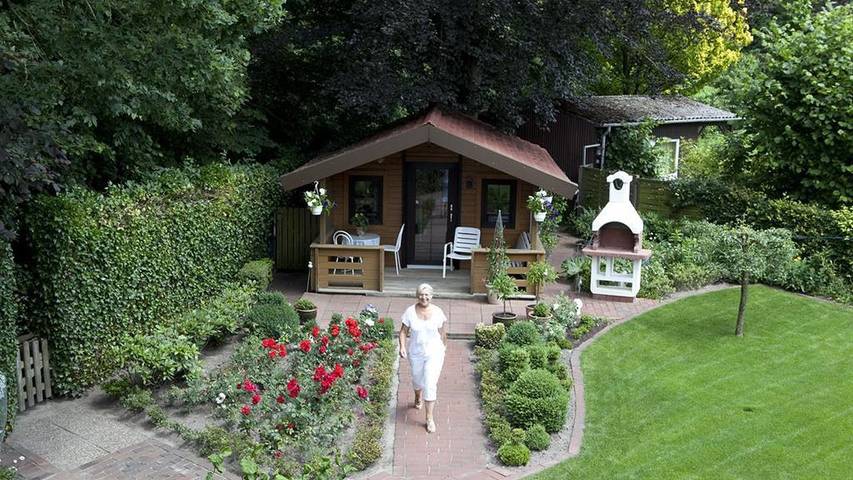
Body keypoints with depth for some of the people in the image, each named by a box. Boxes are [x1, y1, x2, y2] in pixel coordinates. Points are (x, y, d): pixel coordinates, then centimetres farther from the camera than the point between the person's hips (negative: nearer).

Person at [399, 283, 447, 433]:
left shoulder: (438, 312, -12)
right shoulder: (410, 312, -12)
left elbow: (442, 332, 1)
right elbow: (403, 331, -6)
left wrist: (444, 345, 12)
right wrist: (402, 346, -19)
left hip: (434, 353, -2)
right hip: (415, 353, 2)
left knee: (430, 384, -6)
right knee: (417, 378, 23)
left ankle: (430, 418, 5)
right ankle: (418, 397, 57)